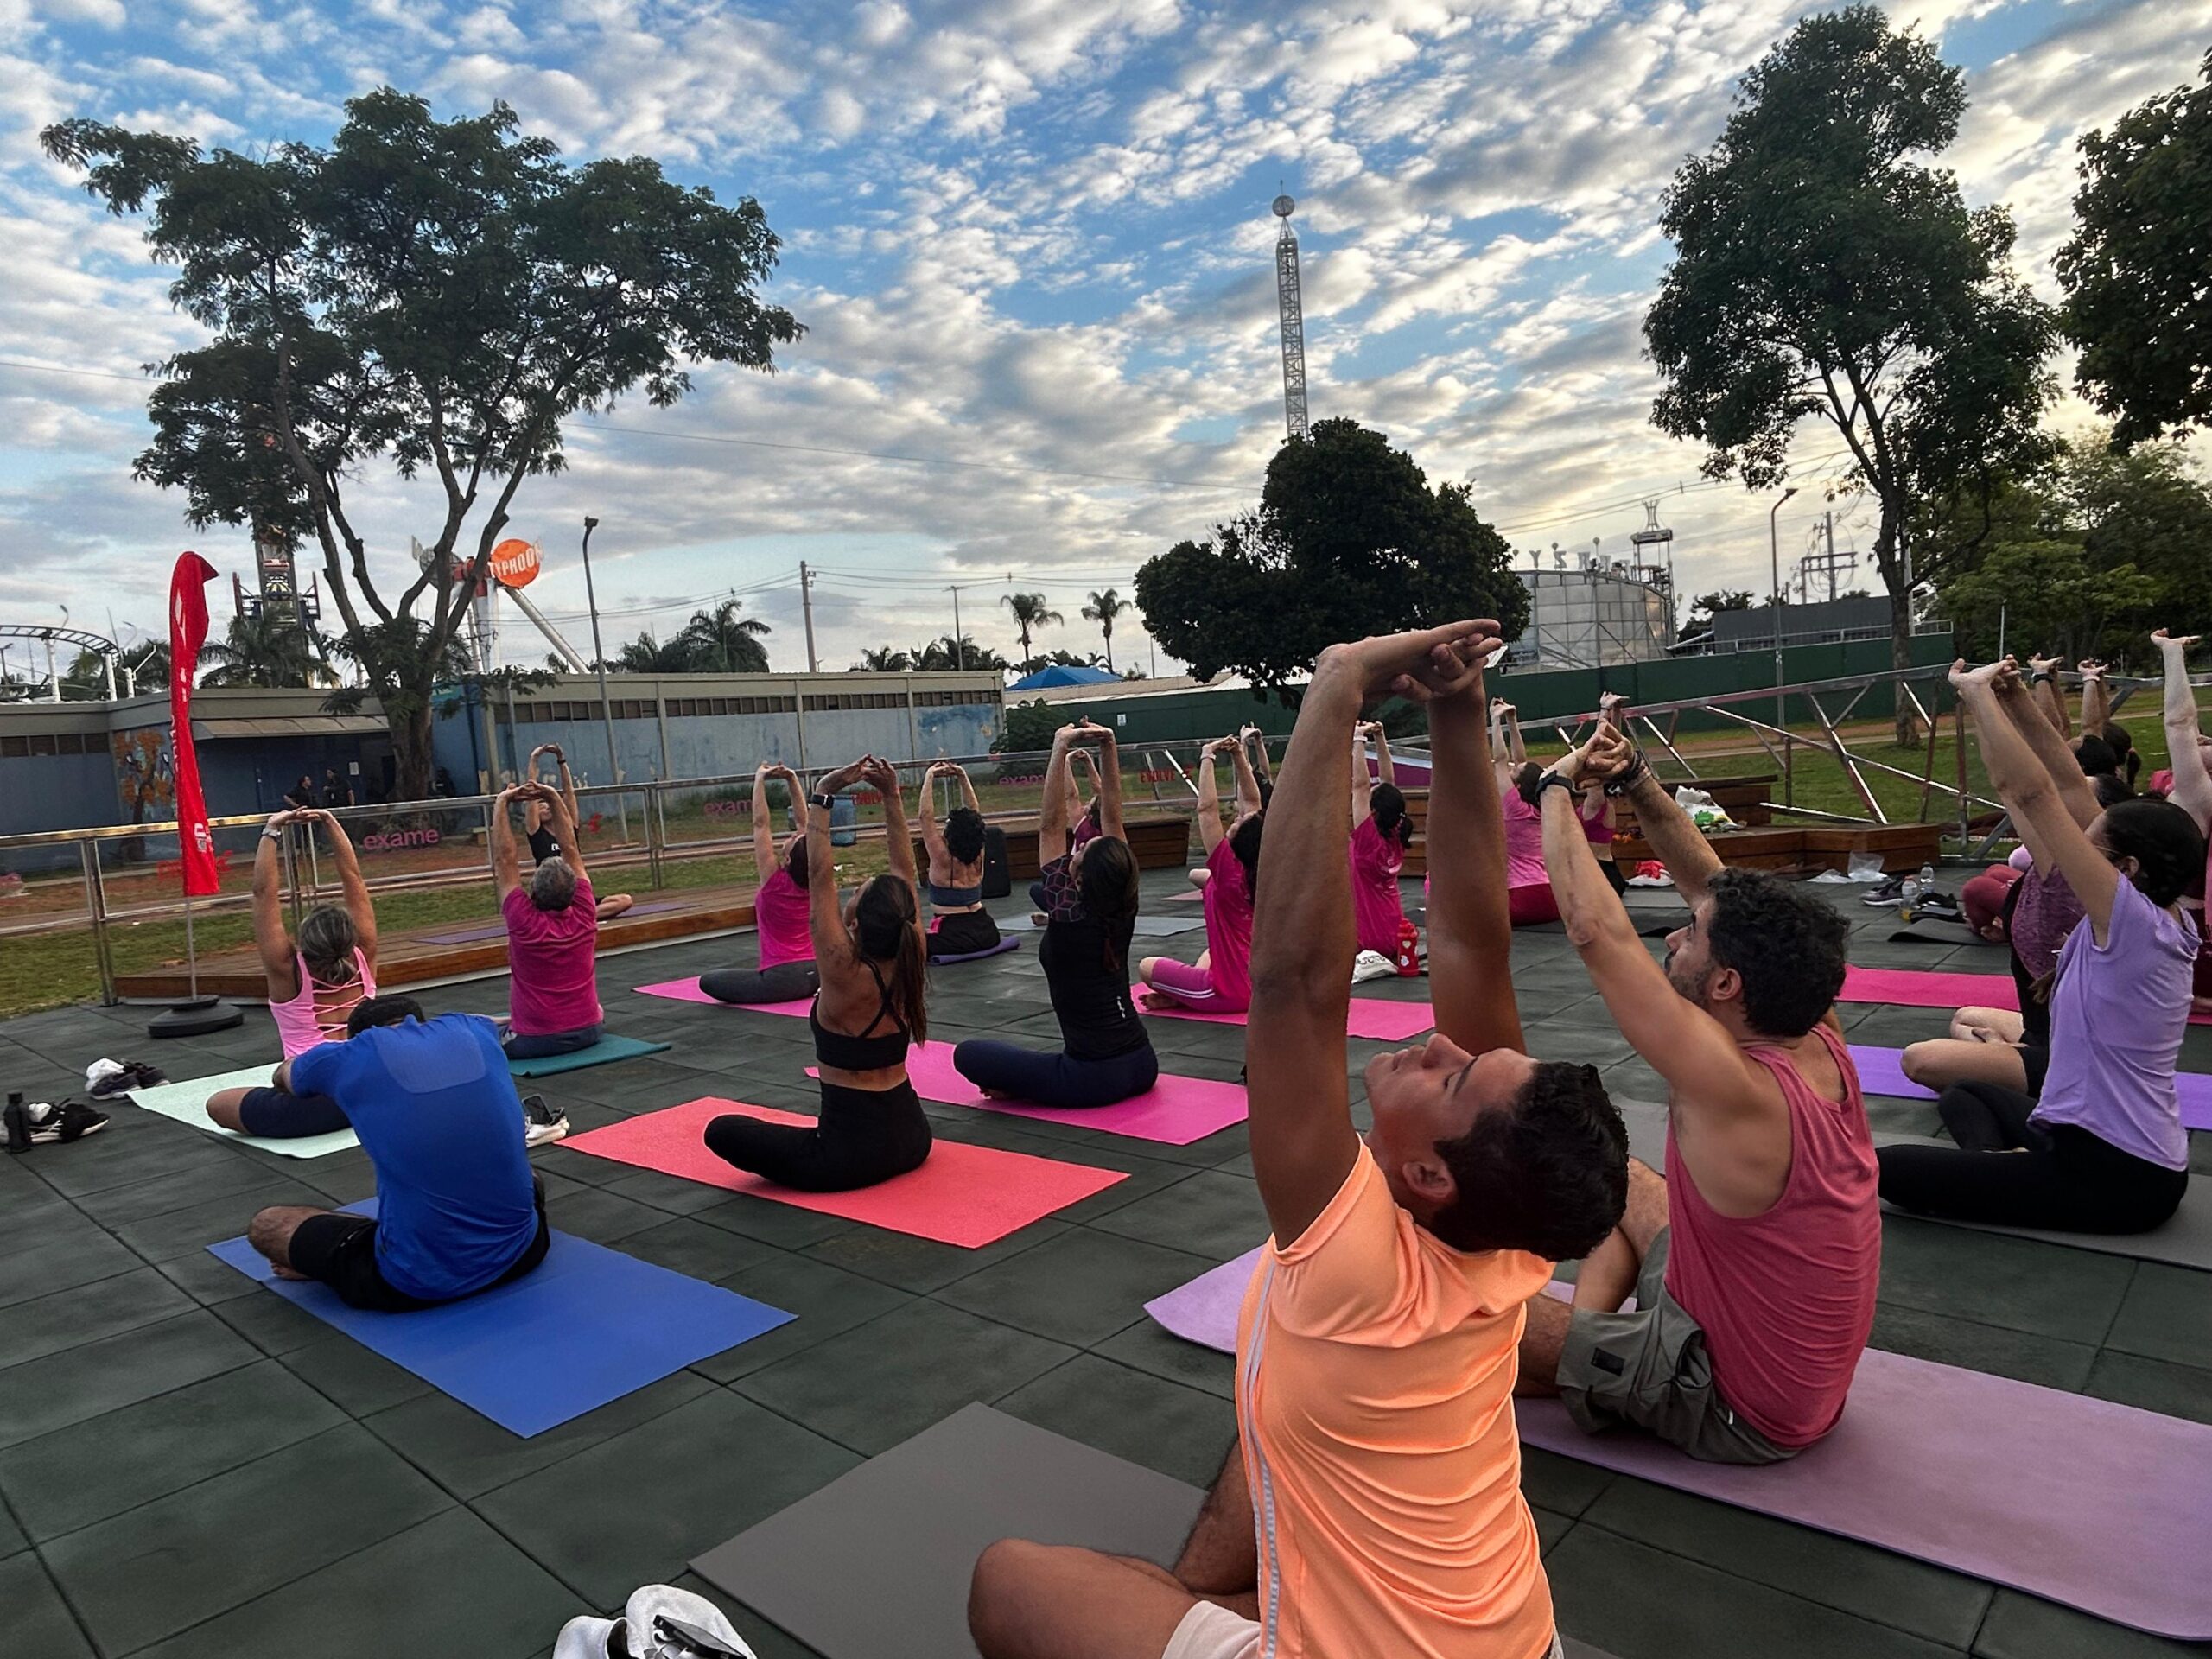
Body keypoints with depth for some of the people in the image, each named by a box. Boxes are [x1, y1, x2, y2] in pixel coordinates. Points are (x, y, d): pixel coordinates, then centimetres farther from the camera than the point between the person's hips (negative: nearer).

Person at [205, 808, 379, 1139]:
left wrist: (271, 834, -1)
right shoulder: (363, 960, 0)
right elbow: (353, 879, 4)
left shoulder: (288, 971, -7)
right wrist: (331, 823, 6)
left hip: (317, 1107, -6)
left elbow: (265, 893, -5)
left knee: (216, 1104, 20)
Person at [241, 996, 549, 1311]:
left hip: (419, 1284, -4)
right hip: (519, 1254, 4)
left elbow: (284, 1075, 28)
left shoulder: (351, 1059, 1)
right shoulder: (473, 1030, 7)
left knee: (265, 1226, 16)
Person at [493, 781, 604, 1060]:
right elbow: (570, 851, -2)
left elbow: (505, 859, -11)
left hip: (534, 1042, -3)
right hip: (587, 1033, 3)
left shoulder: (524, 922, -17)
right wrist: (554, 799, 0)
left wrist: (502, 803, -6)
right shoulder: (584, 917, -9)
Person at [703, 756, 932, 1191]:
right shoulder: (908, 965, -9)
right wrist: (891, 797, -5)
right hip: (912, 1137, 7)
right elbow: (905, 873, -3)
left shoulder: (845, 974, -22)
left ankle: (819, 1168, 5)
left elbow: (820, 879, -20)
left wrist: (822, 797, -18)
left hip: (855, 1154, -7)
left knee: (721, 1131, 6)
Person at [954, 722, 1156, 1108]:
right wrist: (1108, 748, 0)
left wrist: (1061, 751, -13)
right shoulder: (1123, 912, -2)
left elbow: (1051, 827, -13)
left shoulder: (1067, 920, -16)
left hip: (1094, 1079, -5)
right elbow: (1112, 820, 1)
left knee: (967, 1054, 6)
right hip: (1142, 1065, 6)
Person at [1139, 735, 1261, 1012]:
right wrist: (1239, 757, 2)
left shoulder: (1230, 873, -20)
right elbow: (1253, 803, 5)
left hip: (1230, 992, -7)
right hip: (1256, 985, 7)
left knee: (1147, 967, 8)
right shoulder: (1260, 870, -2)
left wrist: (1207, 758, -16)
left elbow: (1207, 809, -23)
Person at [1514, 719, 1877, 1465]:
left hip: (1737, 1413, -7)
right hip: (1807, 1373, 8)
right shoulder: (1819, 1044, -12)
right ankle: (1591, 1336, 20)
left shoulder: (1733, 1089, -34)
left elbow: (1597, 931, -34)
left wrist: (1556, 789, -22)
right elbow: (1719, 894, -3)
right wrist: (1637, 783, -6)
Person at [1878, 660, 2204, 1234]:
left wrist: (1980, 693, -18)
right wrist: (2013, 707, 2)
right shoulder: (2165, 923, 4)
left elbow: (2035, 795, -24)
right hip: (2139, 1158, 10)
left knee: (1892, 1168, -9)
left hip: (2113, 1178, -10)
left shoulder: (2135, 922, -21)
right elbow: (2066, 796, 4)